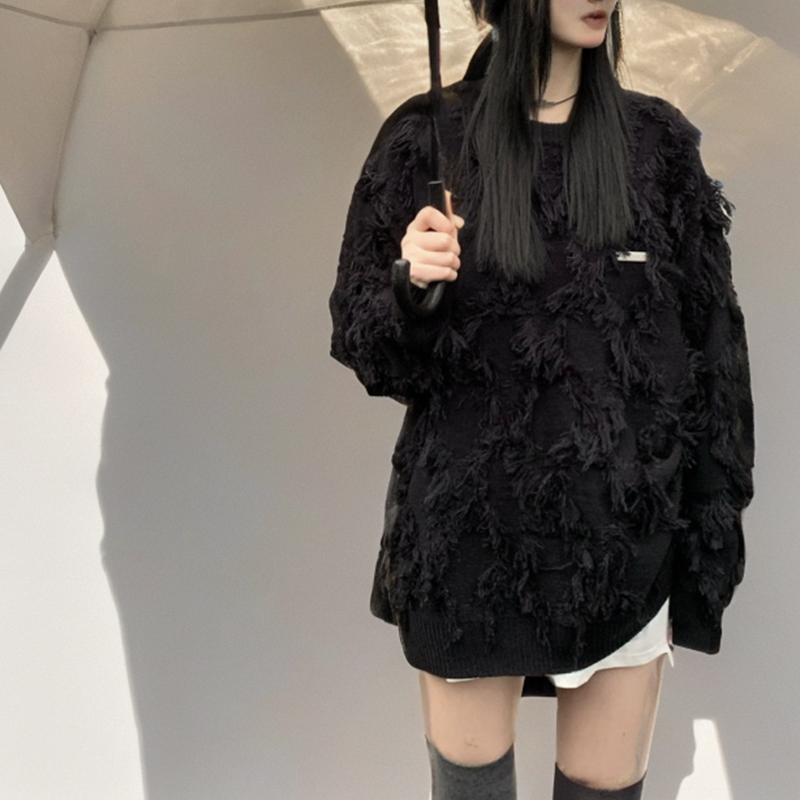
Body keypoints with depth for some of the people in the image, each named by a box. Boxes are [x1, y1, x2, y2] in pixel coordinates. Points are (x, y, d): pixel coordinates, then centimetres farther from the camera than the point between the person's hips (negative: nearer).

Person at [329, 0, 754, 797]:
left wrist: (709, 537, 2)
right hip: (472, 530, -1)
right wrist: (409, 291, -21)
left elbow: (711, 348, 5)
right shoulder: (426, 139, -3)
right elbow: (359, 336, 0)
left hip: (628, 532, 2)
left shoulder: (658, 140, 2)